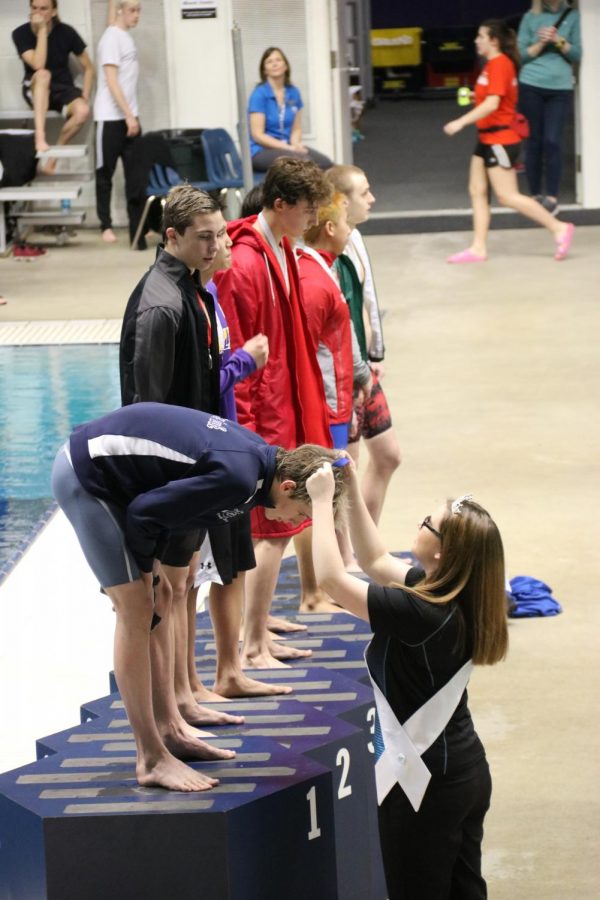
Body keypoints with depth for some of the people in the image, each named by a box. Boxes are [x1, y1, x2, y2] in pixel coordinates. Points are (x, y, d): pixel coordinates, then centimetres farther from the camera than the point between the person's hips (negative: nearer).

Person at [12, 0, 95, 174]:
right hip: (36, 90, -1)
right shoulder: (21, 33, -12)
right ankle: (40, 137, -43)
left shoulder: (66, 32, -9)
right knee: (43, 74, -38)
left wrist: (85, 98, -12)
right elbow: (38, 65, -27)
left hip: (63, 88, 1)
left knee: (83, 111, -32)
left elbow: (88, 68, -1)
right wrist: (42, 30, -28)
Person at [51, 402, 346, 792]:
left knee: (159, 600, 13)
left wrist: (150, 567, 4)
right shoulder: (238, 477, -27)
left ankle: (169, 729, 21)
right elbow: (145, 512, -22)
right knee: (137, 610, -9)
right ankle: (152, 759, -4)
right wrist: (146, 570, -5)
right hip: (84, 477, -10)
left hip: (102, 462, 10)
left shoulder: (259, 455, 3)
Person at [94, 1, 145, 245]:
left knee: (135, 174, 2)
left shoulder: (126, 37, 10)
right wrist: (128, 115, -18)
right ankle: (106, 225, 13)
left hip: (128, 116, 7)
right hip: (110, 117, -7)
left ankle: (138, 226, 3)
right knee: (106, 173, 4)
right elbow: (111, 81, -16)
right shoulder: (112, 38, -12)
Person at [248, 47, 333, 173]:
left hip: (287, 147, 6)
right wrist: (289, 148, -18)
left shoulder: (293, 93, 10)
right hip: (261, 151, -6)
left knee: (324, 163, -23)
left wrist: (296, 145, -9)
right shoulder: (259, 94, -8)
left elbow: (296, 129, 15)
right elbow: (257, 135, -12)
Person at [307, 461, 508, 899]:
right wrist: (353, 489, 7)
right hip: (466, 770, 9)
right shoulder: (454, 595, -2)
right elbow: (376, 560, 12)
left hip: (425, 781, -9)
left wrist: (323, 501, -15)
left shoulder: (419, 612, -28)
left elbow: (331, 578, -25)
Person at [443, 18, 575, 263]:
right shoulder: (493, 64, 12)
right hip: (487, 139, 10)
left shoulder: (499, 64, -18)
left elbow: (492, 104, -26)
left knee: (507, 196, -7)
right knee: (477, 191, 8)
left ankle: (559, 228, -1)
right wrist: (475, 97, 10)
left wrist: (460, 122, -26)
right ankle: (478, 248, 11)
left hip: (500, 140, -10)